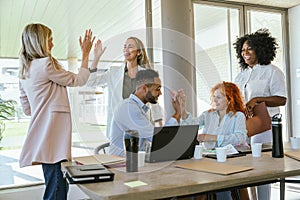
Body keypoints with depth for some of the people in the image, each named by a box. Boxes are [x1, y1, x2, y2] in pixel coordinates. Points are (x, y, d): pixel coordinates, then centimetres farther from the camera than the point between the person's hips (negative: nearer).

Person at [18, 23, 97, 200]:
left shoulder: (25, 70, 17)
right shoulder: (45, 64, -11)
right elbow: (78, 80, -1)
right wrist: (85, 54, 10)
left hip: (43, 137, 10)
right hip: (53, 134, -10)